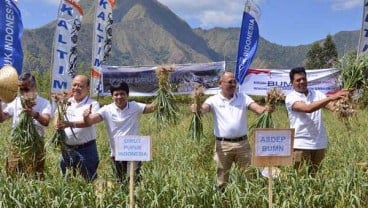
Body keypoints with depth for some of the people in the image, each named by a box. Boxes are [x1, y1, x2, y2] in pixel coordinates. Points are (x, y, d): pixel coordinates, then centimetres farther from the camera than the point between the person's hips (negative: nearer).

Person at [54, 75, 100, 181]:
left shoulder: (93, 104, -4)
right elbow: (57, 119, 2)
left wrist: (70, 124, -36)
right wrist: (58, 125, -23)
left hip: (85, 149, -5)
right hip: (66, 149, 5)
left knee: (89, 180, -1)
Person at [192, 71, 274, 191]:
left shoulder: (243, 97, 7)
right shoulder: (214, 100, 0)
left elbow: (258, 109, -3)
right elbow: (203, 109, -16)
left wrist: (267, 109, -26)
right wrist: (197, 109, -41)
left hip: (242, 143, 2)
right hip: (223, 144, -2)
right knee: (222, 178, 6)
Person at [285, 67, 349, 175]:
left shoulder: (317, 94, 8)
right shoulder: (291, 97, -7)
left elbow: (332, 106, -6)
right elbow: (308, 108, -23)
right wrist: (330, 98, -29)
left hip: (319, 143, 4)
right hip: (301, 143, -4)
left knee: (315, 175, 13)